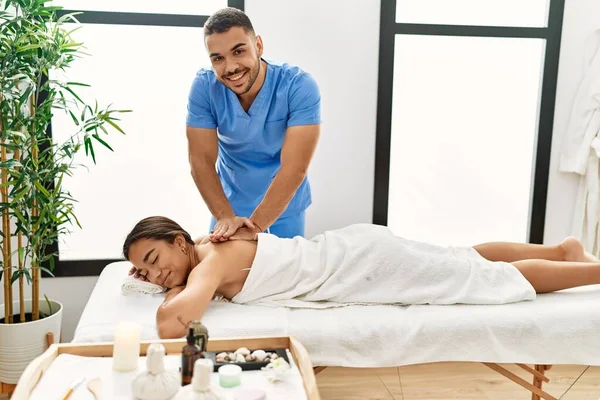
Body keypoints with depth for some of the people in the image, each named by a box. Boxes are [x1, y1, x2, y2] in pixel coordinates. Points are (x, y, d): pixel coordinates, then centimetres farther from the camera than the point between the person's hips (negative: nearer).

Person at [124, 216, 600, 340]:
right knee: (467, 259, 22)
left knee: (497, 279, 4)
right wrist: (154, 273, 10)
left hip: (364, 261, -8)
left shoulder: (212, 261, -22)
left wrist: (177, 296, -18)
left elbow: (171, 321, -40)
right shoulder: (207, 244, 4)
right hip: (352, 249, 8)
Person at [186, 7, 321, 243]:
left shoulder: (300, 87, -26)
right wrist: (226, 217, -31)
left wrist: (254, 225, -35)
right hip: (231, 201, 2)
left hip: (286, 203, -1)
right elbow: (201, 160, -18)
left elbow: (294, 168, -29)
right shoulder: (204, 87, -19)